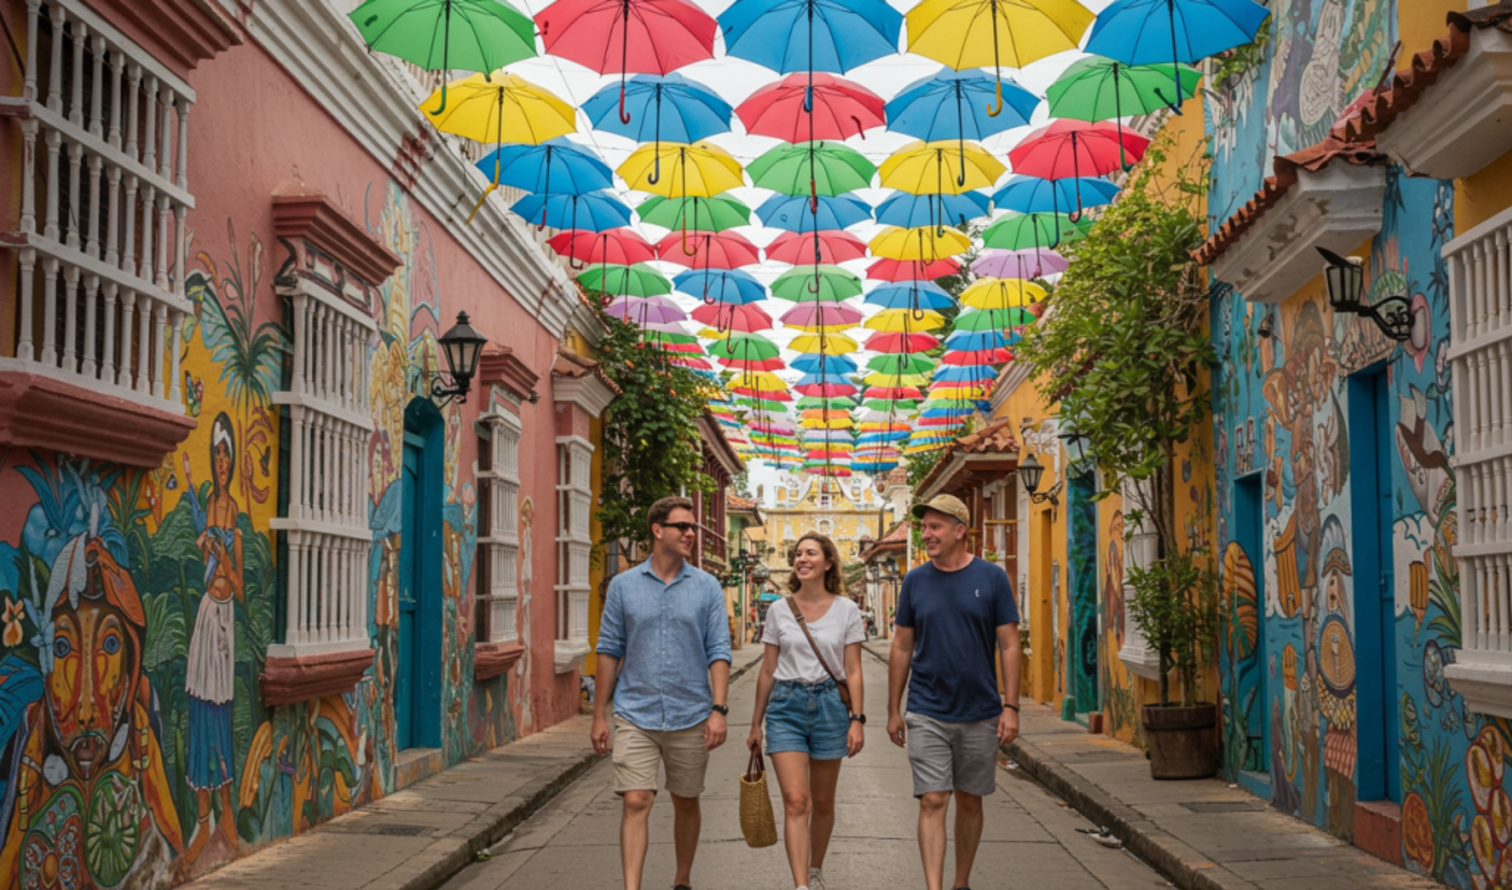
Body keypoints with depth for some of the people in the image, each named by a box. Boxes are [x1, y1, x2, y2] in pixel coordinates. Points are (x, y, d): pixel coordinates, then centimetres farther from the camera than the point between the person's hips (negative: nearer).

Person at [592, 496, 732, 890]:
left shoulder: (707, 587, 2)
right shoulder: (623, 585, 2)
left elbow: (718, 651, -1)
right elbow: (609, 650, 5)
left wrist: (718, 710, -11)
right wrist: (599, 714, 3)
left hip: (690, 717, 1)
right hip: (635, 715, -1)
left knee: (686, 802, 13)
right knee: (636, 802, -9)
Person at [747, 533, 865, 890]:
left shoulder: (846, 610, 1)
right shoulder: (778, 611, 4)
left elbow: (853, 671, 2)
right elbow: (768, 670, 9)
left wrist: (857, 719, -7)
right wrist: (755, 725, 10)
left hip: (829, 704, 0)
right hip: (785, 705, 0)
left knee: (822, 802, 12)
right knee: (795, 801, -12)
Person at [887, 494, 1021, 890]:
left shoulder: (992, 578, -2)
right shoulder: (915, 581, 2)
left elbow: (1009, 646, -1)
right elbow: (901, 649, 7)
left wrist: (1011, 707, -7)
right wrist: (894, 710, 6)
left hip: (980, 713, 0)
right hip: (927, 714, 0)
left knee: (969, 801, 12)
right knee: (932, 802, -7)